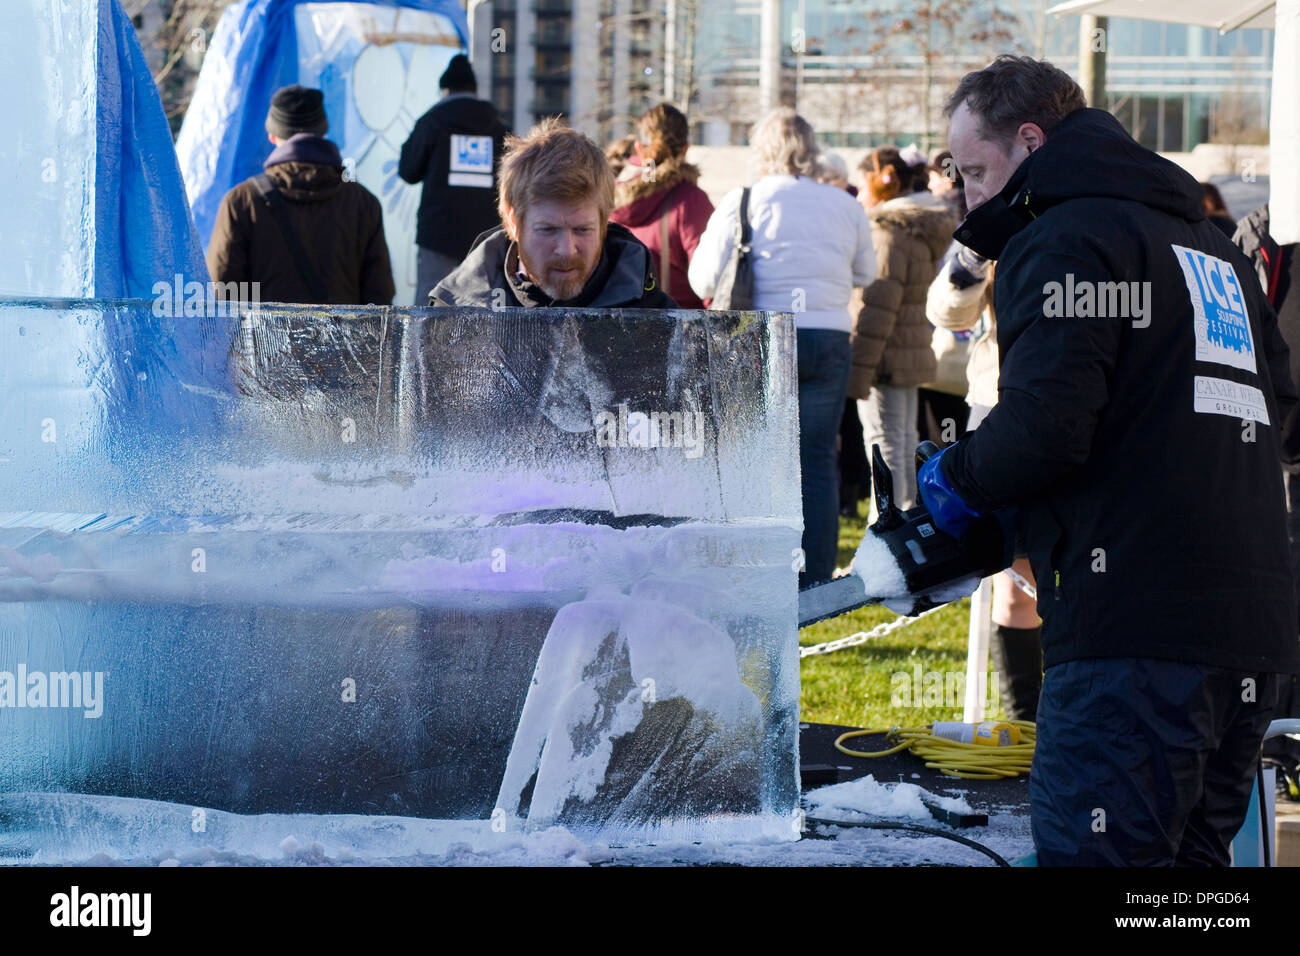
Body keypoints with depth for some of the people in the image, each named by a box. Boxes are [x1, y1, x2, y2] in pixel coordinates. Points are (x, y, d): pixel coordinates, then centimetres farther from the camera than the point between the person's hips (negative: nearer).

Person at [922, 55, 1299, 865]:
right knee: (1193, 854, 15)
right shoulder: (1210, 245, 22)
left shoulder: (1067, 241, -5)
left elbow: (1045, 425, -17)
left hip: (1137, 627, -9)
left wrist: (959, 481, 1)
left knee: (1096, 854, -9)